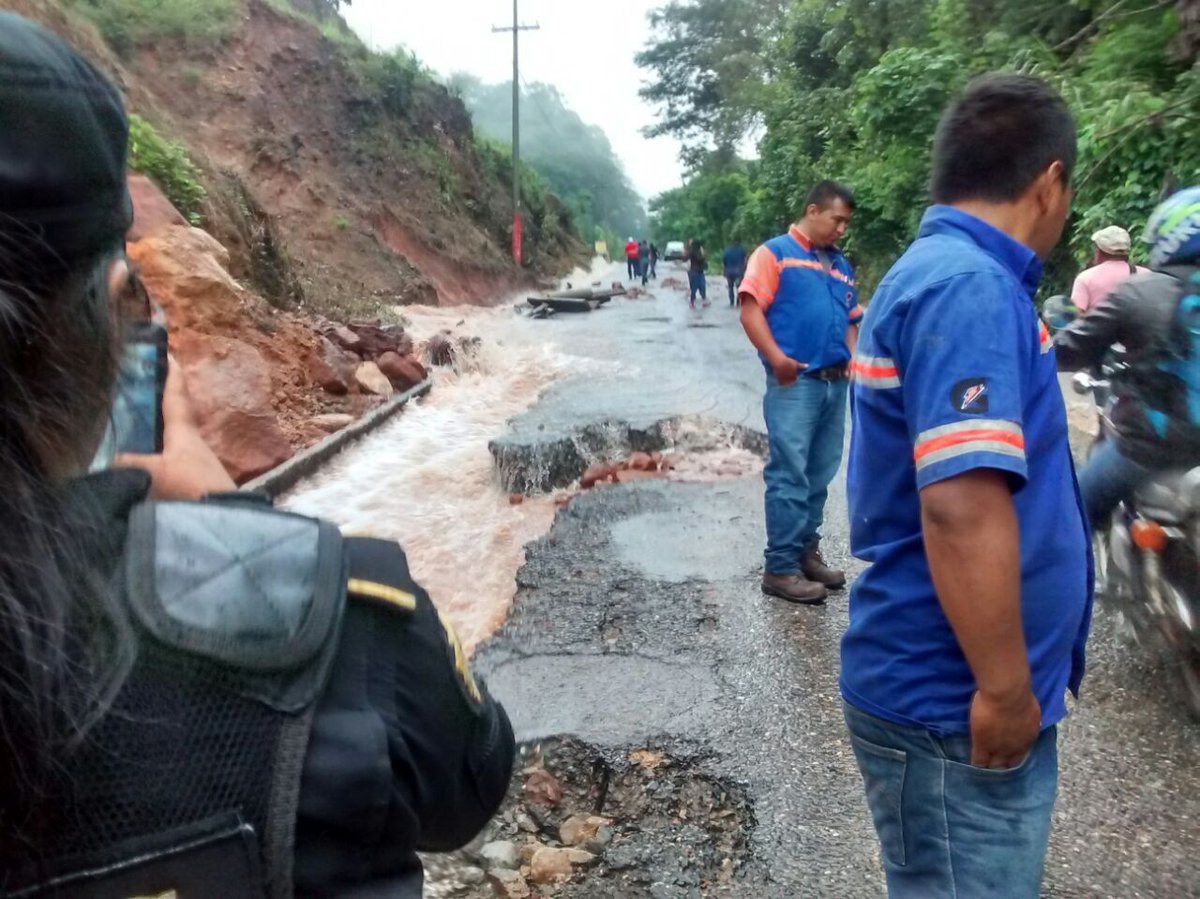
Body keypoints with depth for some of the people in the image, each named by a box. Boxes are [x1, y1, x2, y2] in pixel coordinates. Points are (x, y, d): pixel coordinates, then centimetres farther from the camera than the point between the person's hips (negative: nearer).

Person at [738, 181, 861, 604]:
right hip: (795, 382, -7)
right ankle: (780, 568, -1)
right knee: (789, 475, -7)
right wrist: (776, 358, -20)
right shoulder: (775, 252, 1)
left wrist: (853, 359, 6)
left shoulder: (841, 265, 21)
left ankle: (807, 553, 23)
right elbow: (750, 310, -9)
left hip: (835, 383, 7)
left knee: (820, 476, 12)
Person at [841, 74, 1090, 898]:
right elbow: (962, 506, -31)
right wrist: (1004, 689, -22)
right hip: (955, 706, -10)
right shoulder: (972, 288, -22)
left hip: (947, 690, 10)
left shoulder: (936, 271, 11)